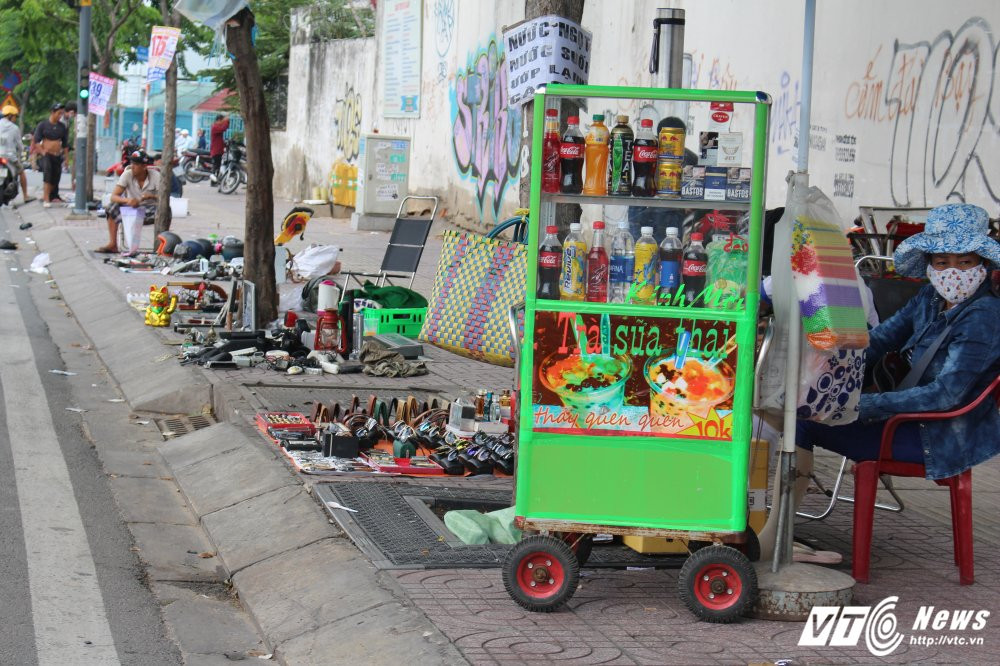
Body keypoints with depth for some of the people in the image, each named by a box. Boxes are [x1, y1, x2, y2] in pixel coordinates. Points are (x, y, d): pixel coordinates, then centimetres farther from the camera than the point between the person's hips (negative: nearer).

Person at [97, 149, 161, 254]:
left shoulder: (156, 176, -16)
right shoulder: (127, 175, -13)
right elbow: (114, 196, -20)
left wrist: (152, 196, -41)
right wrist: (127, 200, -41)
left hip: (149, 208, -2)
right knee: (113, 207, -23)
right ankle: (112, 245, -18)